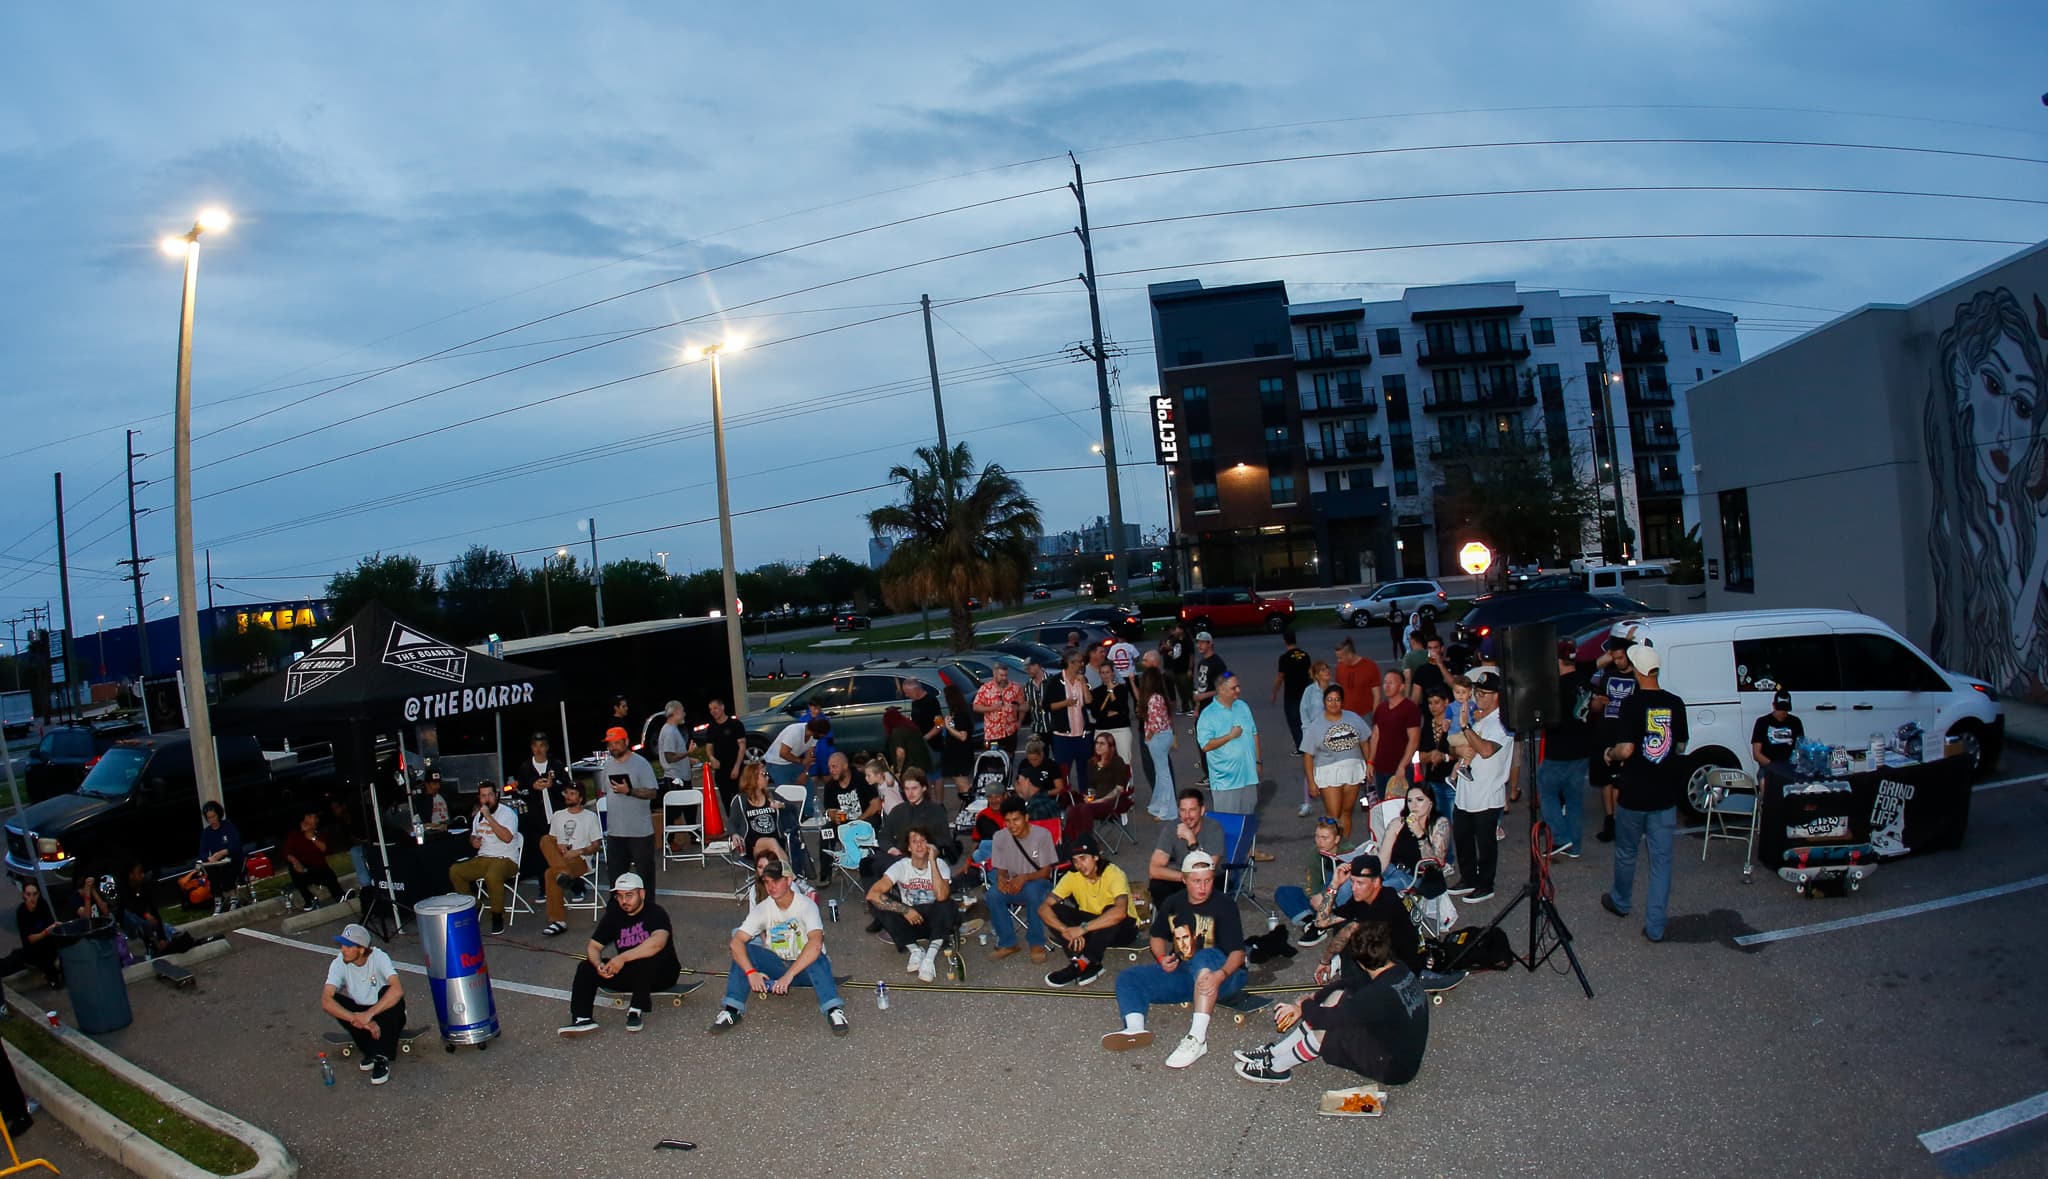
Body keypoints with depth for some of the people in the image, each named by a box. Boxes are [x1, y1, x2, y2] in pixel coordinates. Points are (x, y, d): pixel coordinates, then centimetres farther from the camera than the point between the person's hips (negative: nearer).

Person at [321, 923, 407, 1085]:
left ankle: (382, 1057, -28)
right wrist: (357, 1020, -41)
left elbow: (398, 990, -38)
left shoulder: (379, 957, -23)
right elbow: (325, 1001, -29)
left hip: (386, 1016, -3)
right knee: (335, 1000, -24)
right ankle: (371, 1051, -15)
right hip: (359, 1013, 3)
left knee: (389, 992, -32)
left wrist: (369, 1014, -46)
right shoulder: (338, 964, -17)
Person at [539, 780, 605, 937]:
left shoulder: (590, 816, 7)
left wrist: (578, 851, -13)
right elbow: (551, 841, 19)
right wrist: (558, 847, -5)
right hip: (559, 858, 4)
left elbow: (596, 845, 3)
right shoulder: (558, 815, 21)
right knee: (545, 839, -31)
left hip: (580, 860, -4)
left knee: (550, 873, -35)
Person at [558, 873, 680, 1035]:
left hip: (661, 973, -6)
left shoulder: (656, 913, -16)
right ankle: (582, 1019, -26)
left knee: (649, 958, -38)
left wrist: (623, 958, -42)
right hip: (630, 974, 6)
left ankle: (636, 1010, -27)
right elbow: (593, 946, 1)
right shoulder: (613, 915, 4)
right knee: (586, 967, -11)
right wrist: (599, 965, -22)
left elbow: (658, 942, -35)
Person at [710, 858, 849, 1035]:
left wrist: (789, 975, -42)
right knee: (743, 951, -19)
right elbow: (736, 941, -15)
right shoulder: (762, 908, -6)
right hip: (777, 965, 4)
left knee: (816, 958, -37)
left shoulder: (806, 905, -19)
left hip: (805, 968, -4)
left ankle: (834, 1011, -40)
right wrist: (751, 972, -32)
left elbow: (816, 943, -36)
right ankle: (732, 1011, -20)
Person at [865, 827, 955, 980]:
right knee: (876, 904, -23)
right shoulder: (901, 866, -12)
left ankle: (930, 956, -27)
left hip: (934, 922, -2)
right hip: (910, 921, 2)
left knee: (947, 905, -34)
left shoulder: (939, 865, -12)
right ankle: (915, 950, -16)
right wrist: (905, 910, -28)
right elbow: (872, 894, -23)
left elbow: (941, 896, -32)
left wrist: (932, 861, -29)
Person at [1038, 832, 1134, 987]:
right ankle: (1090, 965, -29)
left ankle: (1080, 964, -34)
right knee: (1054, 910, -20)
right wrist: (1066, 931, -36)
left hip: (1121, 929, -4)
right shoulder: (1072, 877, -13)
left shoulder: (1114, 874, -26)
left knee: (1111, 911, -37)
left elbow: (1120, 911, -43)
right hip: (1090, 924, 4)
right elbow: (1043, 907, -19)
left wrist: (1083, 928, -45)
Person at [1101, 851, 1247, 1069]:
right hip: (1181, 973, 6)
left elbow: (1237, 952, -17)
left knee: (1204, 957, -39)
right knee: (1127, 979, -10)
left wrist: (1221, 975, -38)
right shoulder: (1173, 904, 7)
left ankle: (1197, 1039, -49)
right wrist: (1162, 958, 0)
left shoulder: (1224, 906, -9)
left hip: (1217, 972, -6)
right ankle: (1135, 1028, -40)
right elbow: (1158, 936, 23)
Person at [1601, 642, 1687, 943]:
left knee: (1626, 852, 18)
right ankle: (1655, 926, 6)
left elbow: (1626, 749, -21)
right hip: (1665, 795, 3)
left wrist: (1611, 754, 0)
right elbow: (1681, 746, 10)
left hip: (1633, 794, -3)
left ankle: (1620, 901, 39)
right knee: (1661, 859, 6)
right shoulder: (1675, 704, -2)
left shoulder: (1633, 703, -16)